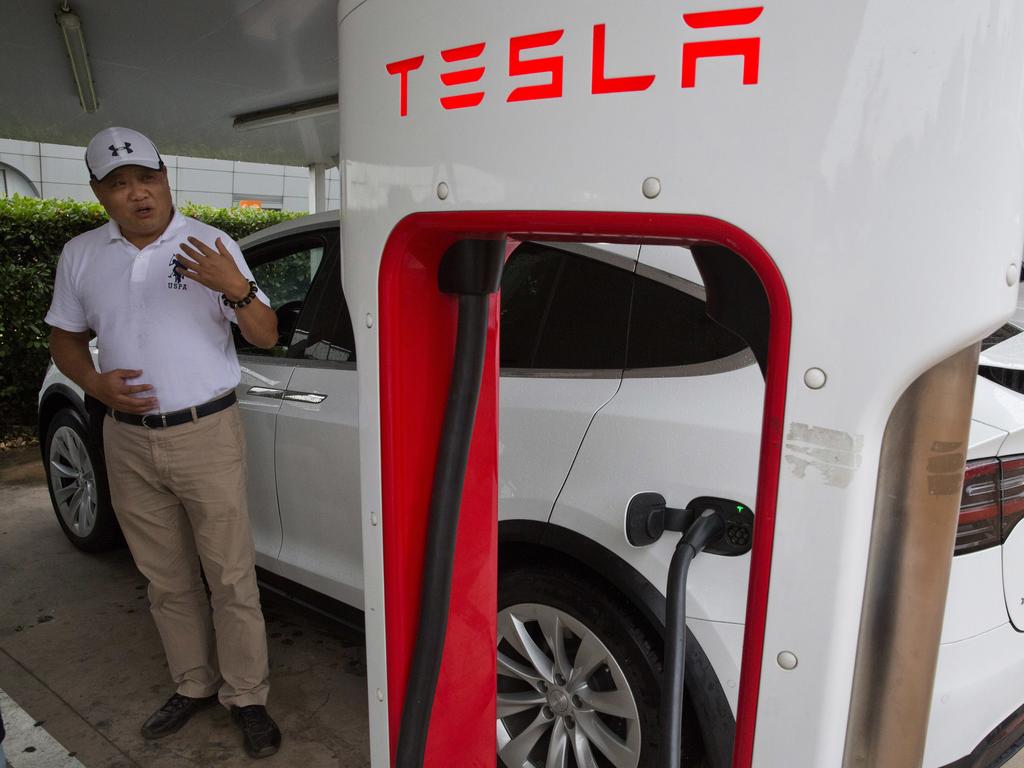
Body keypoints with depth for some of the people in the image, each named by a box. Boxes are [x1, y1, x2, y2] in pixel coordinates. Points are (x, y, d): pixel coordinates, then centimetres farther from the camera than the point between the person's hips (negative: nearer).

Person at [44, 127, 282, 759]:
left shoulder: (212, 245, -5)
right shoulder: (80, 256, 6)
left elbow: (267, 337, -6)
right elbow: (66, 339, 15)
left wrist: (235, 288, -26)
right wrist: (95, 384, -5)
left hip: (208, 434, -4)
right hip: (129, 442, 4)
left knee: (232, 578, 2)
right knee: (167, 581, 16)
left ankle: (246, 697, 19)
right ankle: (194, 686, 35)